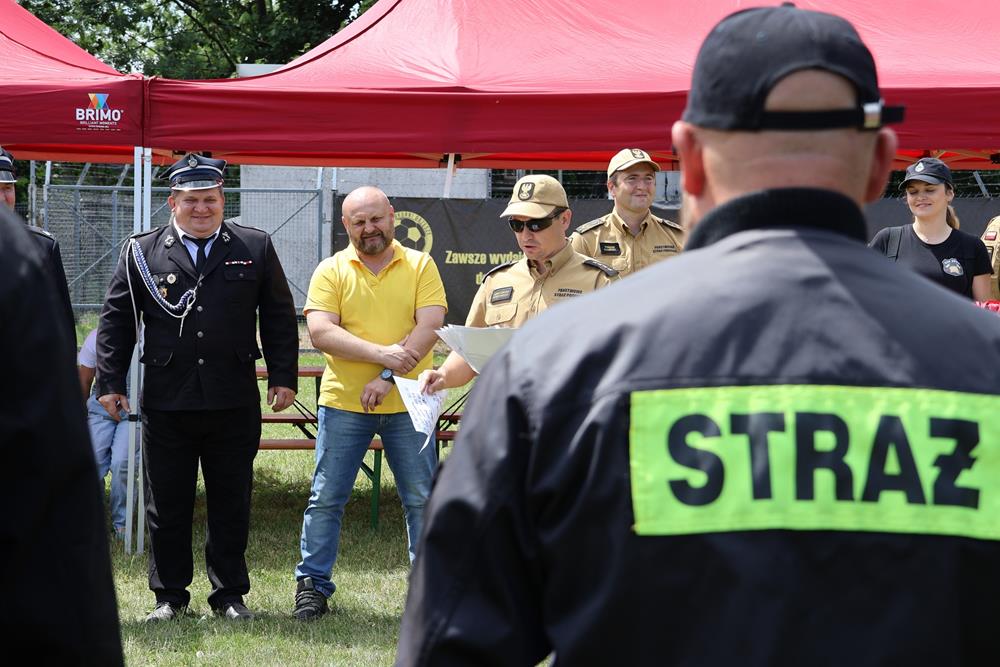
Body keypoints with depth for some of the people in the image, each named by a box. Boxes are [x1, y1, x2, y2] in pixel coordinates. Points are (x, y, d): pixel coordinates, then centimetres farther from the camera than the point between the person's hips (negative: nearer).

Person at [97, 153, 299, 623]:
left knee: (231, 504, 7)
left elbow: (279, 317, 10)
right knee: (166, 505, 5)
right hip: (166, 404, 0)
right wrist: (110, 382, 1)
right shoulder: (142, 253, 4)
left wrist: (283, 377, 4)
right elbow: (116, 320, 6)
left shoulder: (255, 249, 7)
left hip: (234, 404, 0)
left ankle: (230, 594, 17)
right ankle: (169, 596, 16)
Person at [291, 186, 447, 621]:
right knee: (326, 499, 2)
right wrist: (382, 353, -20)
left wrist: (388, 378, -17)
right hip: (343, 404, 0)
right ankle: (312, 585, 11)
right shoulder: (331, 271, 3)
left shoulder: (420, 266, 4)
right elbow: (320, 332, -9)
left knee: (422, 499, 5)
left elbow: (430, 327, -7)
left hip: (407, 405, 0)